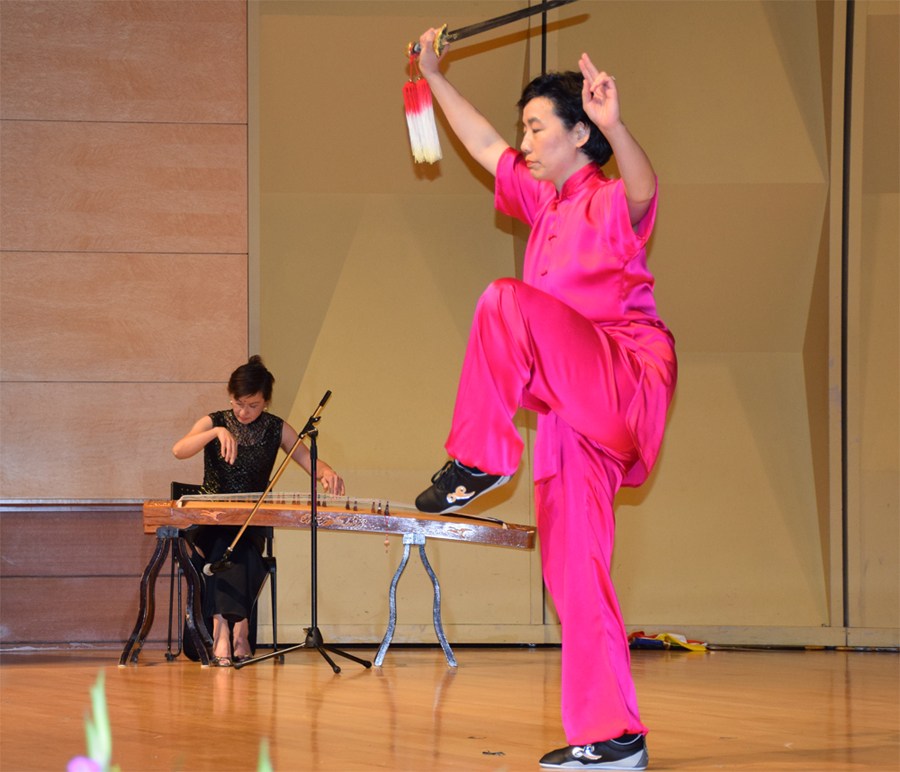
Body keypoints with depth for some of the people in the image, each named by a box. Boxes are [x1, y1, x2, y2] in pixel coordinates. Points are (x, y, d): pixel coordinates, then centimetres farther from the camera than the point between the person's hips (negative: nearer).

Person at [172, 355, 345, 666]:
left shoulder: (277, 429, 7)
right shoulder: (214, 422, 3)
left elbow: (310, 461, -1)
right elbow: (179, 450, -15)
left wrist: (327, 473, -25)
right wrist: (217, 432, -31)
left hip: (253, 524, 1)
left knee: (237, 546, -34)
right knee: (224, 544, -35)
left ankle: (222, 630, -36)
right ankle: (238, 628, -40)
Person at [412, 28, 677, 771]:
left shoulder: (612, 202, -4)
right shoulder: (545, 203, 20)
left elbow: (644, 189, -29)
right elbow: (486, 145, 33)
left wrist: (615, 128, -47)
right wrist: (435, 77, 32)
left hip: (625, 383, -8)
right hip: (577, 414, 8)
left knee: (507, 301, -25)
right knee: (572, 569, 2)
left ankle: (480, 457, -18)